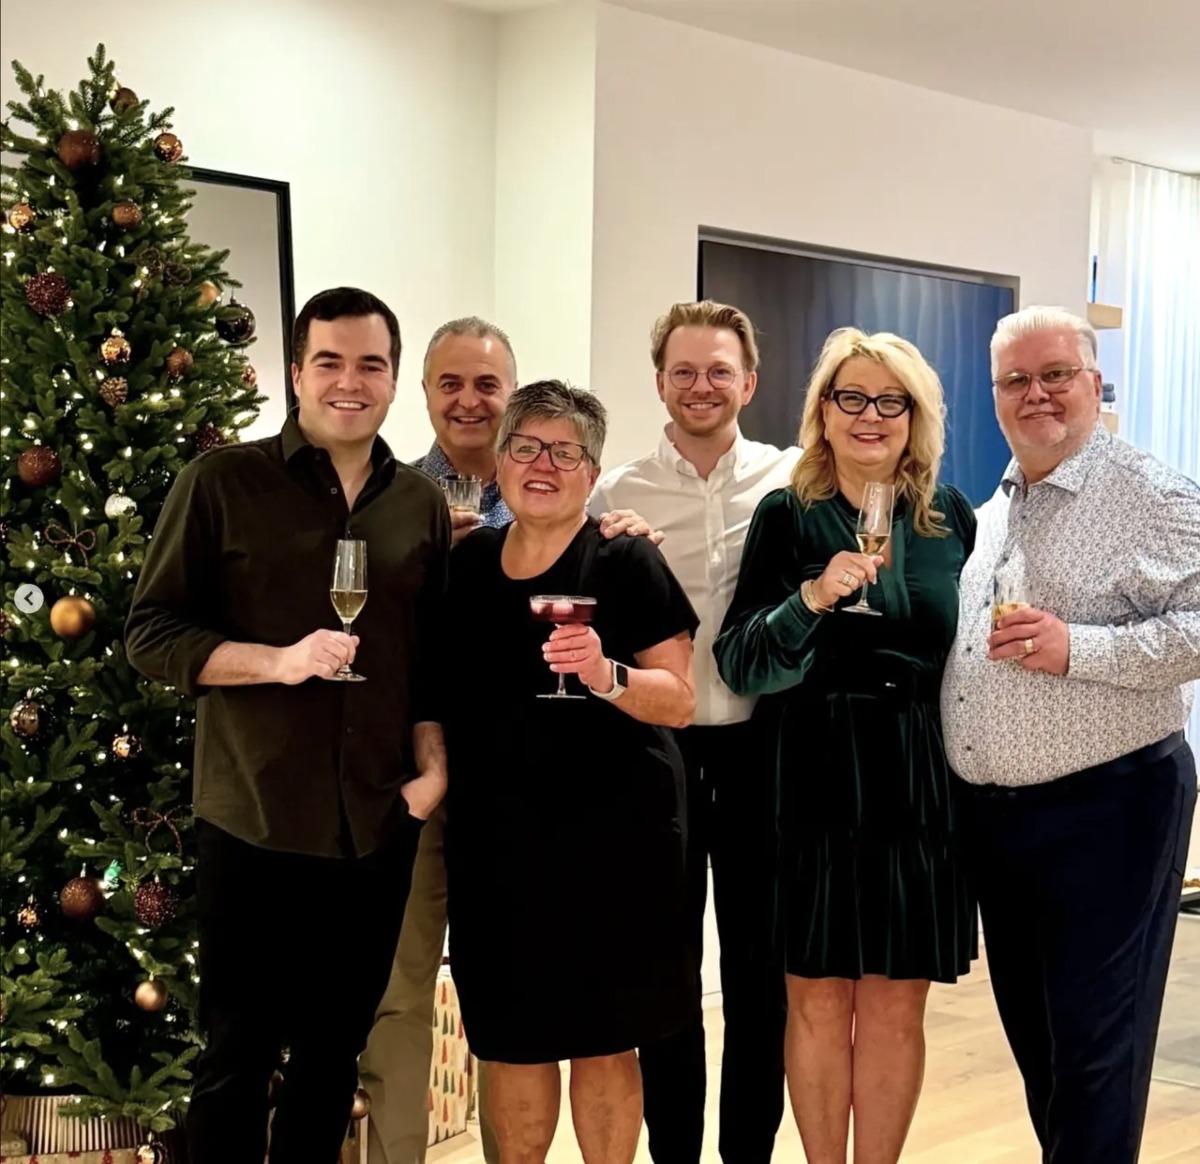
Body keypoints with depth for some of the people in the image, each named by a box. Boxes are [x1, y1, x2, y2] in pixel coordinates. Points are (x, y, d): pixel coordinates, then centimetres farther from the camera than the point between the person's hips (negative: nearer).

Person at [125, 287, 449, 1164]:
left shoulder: (423, 505, 8)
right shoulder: (222, 482, -4)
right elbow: (151, 633, -6)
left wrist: (432, 764, 0)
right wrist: (278, 660, -19)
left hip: (380, 825, 4)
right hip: (256, 820, -3)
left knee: (335, 1050, 15)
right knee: (238, 1055, 6)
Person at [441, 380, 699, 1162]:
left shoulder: (626, 563, -6)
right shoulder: (464, 565, 9)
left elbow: (679, 702, -9)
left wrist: (604, 675, -25)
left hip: (611, 833, -4)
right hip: (494, 837, 4)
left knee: (602, 1036, 4)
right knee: (510, 1035, 12)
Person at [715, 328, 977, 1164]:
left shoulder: (950, 517, 7)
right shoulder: (788, 516, -1)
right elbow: (738, 664, -8)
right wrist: (811, 598, -23)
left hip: (921, 784, 2)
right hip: (815, 785, -2)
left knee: (896, 1007, 6)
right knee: (818, 1001, 5)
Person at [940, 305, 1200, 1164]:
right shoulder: (991, 513, 15)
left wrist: (1079, 648, -25)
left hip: (1106, 806, -7)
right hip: (993, 812, 8)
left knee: (1093, 1041, -2)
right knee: (1031, 1030, 16)